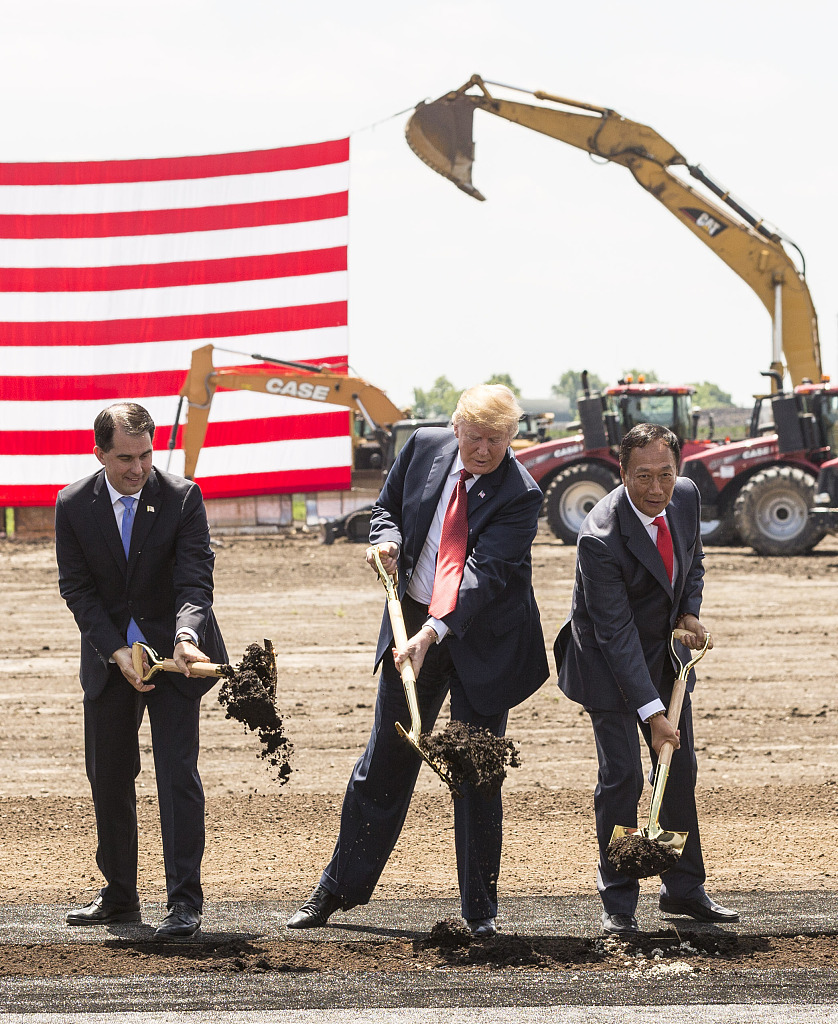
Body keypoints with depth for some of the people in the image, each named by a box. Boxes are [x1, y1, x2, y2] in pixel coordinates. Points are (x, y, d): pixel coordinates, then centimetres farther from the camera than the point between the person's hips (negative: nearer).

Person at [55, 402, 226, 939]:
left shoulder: (182, 498, -12)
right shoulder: (74, 505, -6)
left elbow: (194, 582, -16)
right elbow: (77, 589, -4)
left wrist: (185, 637, -35)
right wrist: (117, 653, -15)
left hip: (173, 653, -3)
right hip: (109, 655, 3)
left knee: (178, 773, -11)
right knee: (108, 777, 9)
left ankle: (185, 901, -10)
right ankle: (119, 896, 22)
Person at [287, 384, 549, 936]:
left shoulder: (520, 495, -18)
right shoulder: (425, 447, -4)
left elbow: (487, 575, -26)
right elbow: (388, 506, 13)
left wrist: (433, 632, -36)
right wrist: (386, 539, -10)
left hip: (481, 638, -4)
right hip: (413, 626, 4)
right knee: (385, 760, 10)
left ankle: (480, 910, 11)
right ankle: (340, 888, 20)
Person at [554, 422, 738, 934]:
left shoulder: (686, 496, -10)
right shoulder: (600, 538, -30)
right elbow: (616, 634, -29)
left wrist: (690, 613, -5)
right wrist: (651, 712, -30)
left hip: (666, 652, 6)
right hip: (612, 662, -6)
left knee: (681, 769, 9)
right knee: (622, 776, -9)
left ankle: (684, 888, 21)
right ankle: (618, 902, 2)